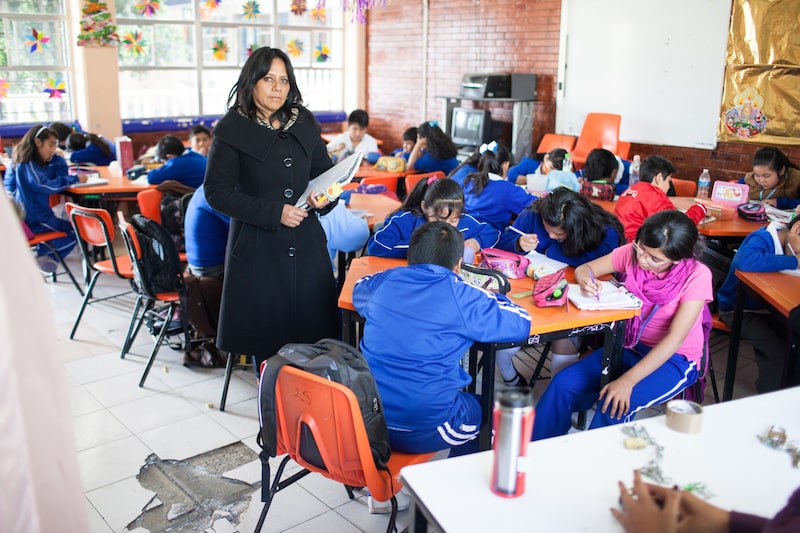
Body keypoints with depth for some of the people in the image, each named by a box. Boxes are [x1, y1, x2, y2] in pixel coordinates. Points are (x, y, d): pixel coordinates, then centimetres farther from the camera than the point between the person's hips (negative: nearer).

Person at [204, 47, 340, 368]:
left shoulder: (304, 123, 9)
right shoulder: (232, 130, -5)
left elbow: (324, 171, 18)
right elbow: (217, 192, -9)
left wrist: (324, 197, -6)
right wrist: (274, 212, -16)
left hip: (306, 245, 4)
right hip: (257, 248, -4)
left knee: (313, 335, 6)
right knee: (266, 335, 4)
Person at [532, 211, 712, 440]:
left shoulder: (697, 275, -21)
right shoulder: (632, 253, -9)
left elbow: (675, 338, -24)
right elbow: (584, 268, 2)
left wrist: (628, 380, -31)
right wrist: (586, 280, -25)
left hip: (674, 358, -4)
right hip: (629, 346, 5)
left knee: (614, 406, -31)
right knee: (563, 384, -14)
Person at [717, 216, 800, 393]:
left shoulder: (786, 245, 1)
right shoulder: (763, 238, -23)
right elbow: (745, 261, -45)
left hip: (766, 310, 8)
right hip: (738, 311, -8)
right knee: (778, 351, -24)